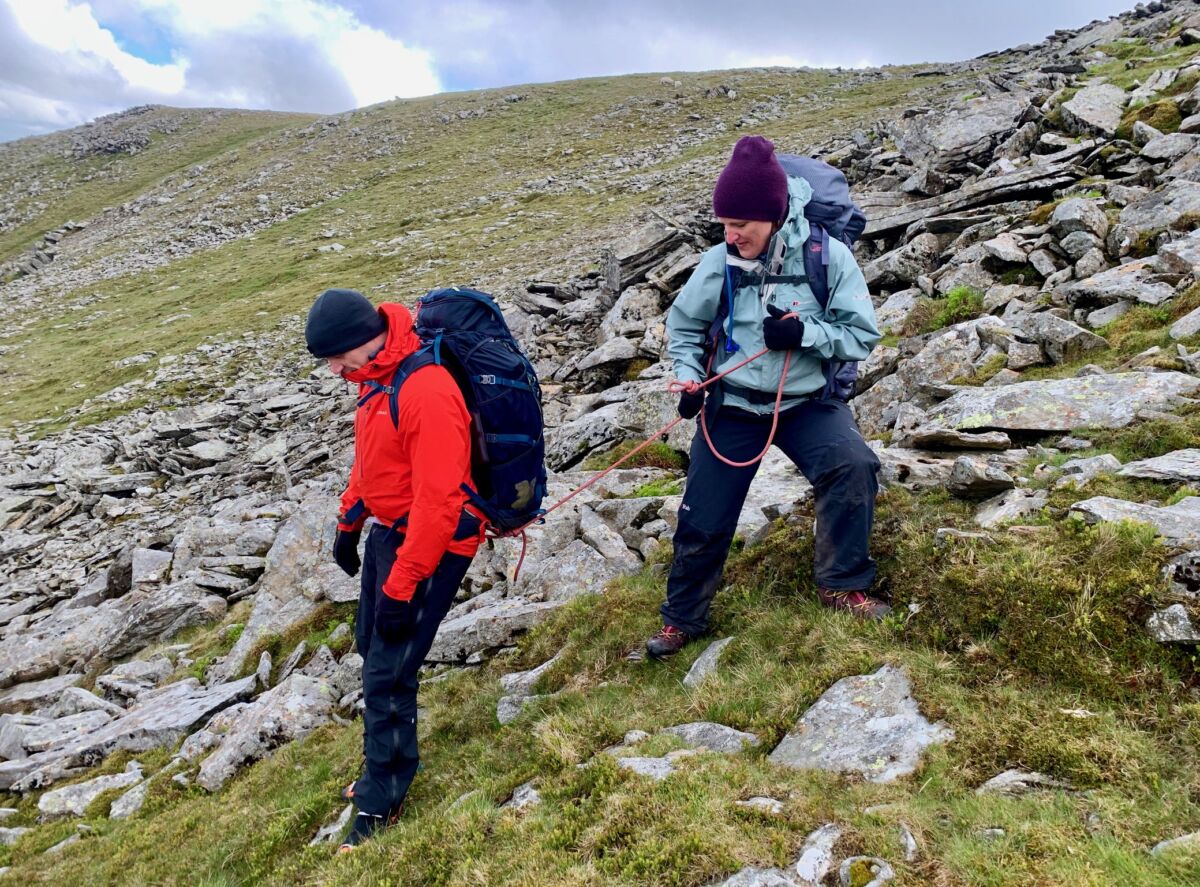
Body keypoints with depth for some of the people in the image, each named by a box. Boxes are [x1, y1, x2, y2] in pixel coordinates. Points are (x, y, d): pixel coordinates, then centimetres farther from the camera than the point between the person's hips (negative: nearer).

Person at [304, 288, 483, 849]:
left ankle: (382, 798, 20)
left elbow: (438, 502, -28)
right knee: (371, 648, 18)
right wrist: (349, 522, 21)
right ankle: (385, 766, 38)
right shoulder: (377, 377, 3)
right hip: (386, 530, 9)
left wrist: (401, 587, -23)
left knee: (387, 672, -1)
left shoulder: (427, 392, -27)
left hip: (430, 544, -9)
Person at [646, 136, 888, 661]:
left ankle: (842, 586, -4)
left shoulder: (828, 257, -13)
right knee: (702, 522, 2)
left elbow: (863, 336, -9)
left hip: (807, 402, 0)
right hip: (732, 406, 1)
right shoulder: (719, 264, -10)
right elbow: (682, 326, 6)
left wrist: (804, 333, -25)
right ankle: (682, 618, 28)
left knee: (853, 467, -28)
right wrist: (689, 378, -10)